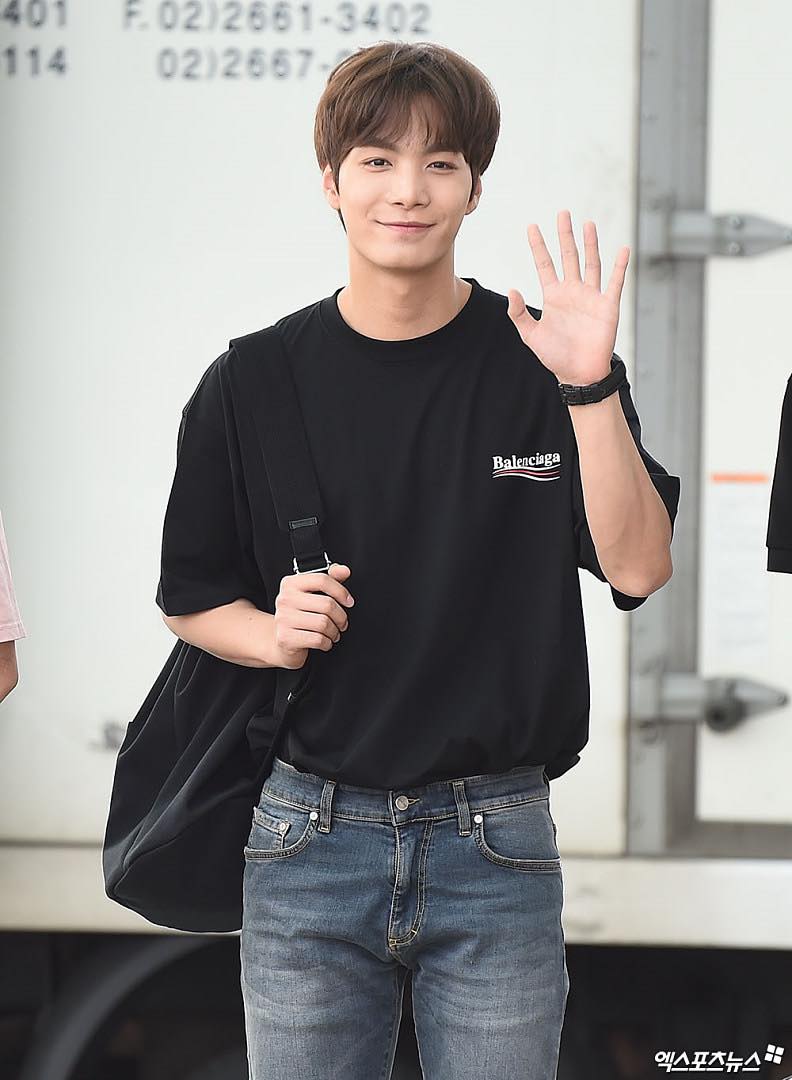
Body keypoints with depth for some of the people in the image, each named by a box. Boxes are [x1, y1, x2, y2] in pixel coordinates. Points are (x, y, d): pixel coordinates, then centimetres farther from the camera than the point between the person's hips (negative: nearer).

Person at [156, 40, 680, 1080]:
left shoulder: (542, 363, -1)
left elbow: (638, 567, -11)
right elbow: (190, 597, 9)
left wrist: (591, 387, -22)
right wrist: (273, 632, -11)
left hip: (495, 845, 0)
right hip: (310, 835, 1)